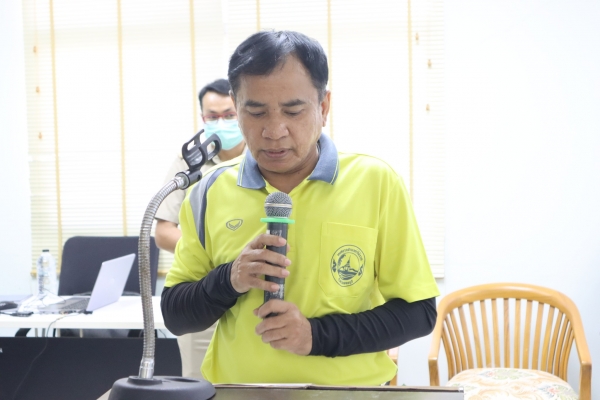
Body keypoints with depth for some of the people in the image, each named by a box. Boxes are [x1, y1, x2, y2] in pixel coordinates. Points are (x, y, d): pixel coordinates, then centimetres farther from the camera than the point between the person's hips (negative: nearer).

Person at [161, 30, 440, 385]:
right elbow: (175, 316, 4)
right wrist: (229, 280, -14)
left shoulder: (376, 183, -6)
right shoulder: (212, 192, 0)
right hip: (235, 388, 2)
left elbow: (418, 312, -3)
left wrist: (317, 335, -15)